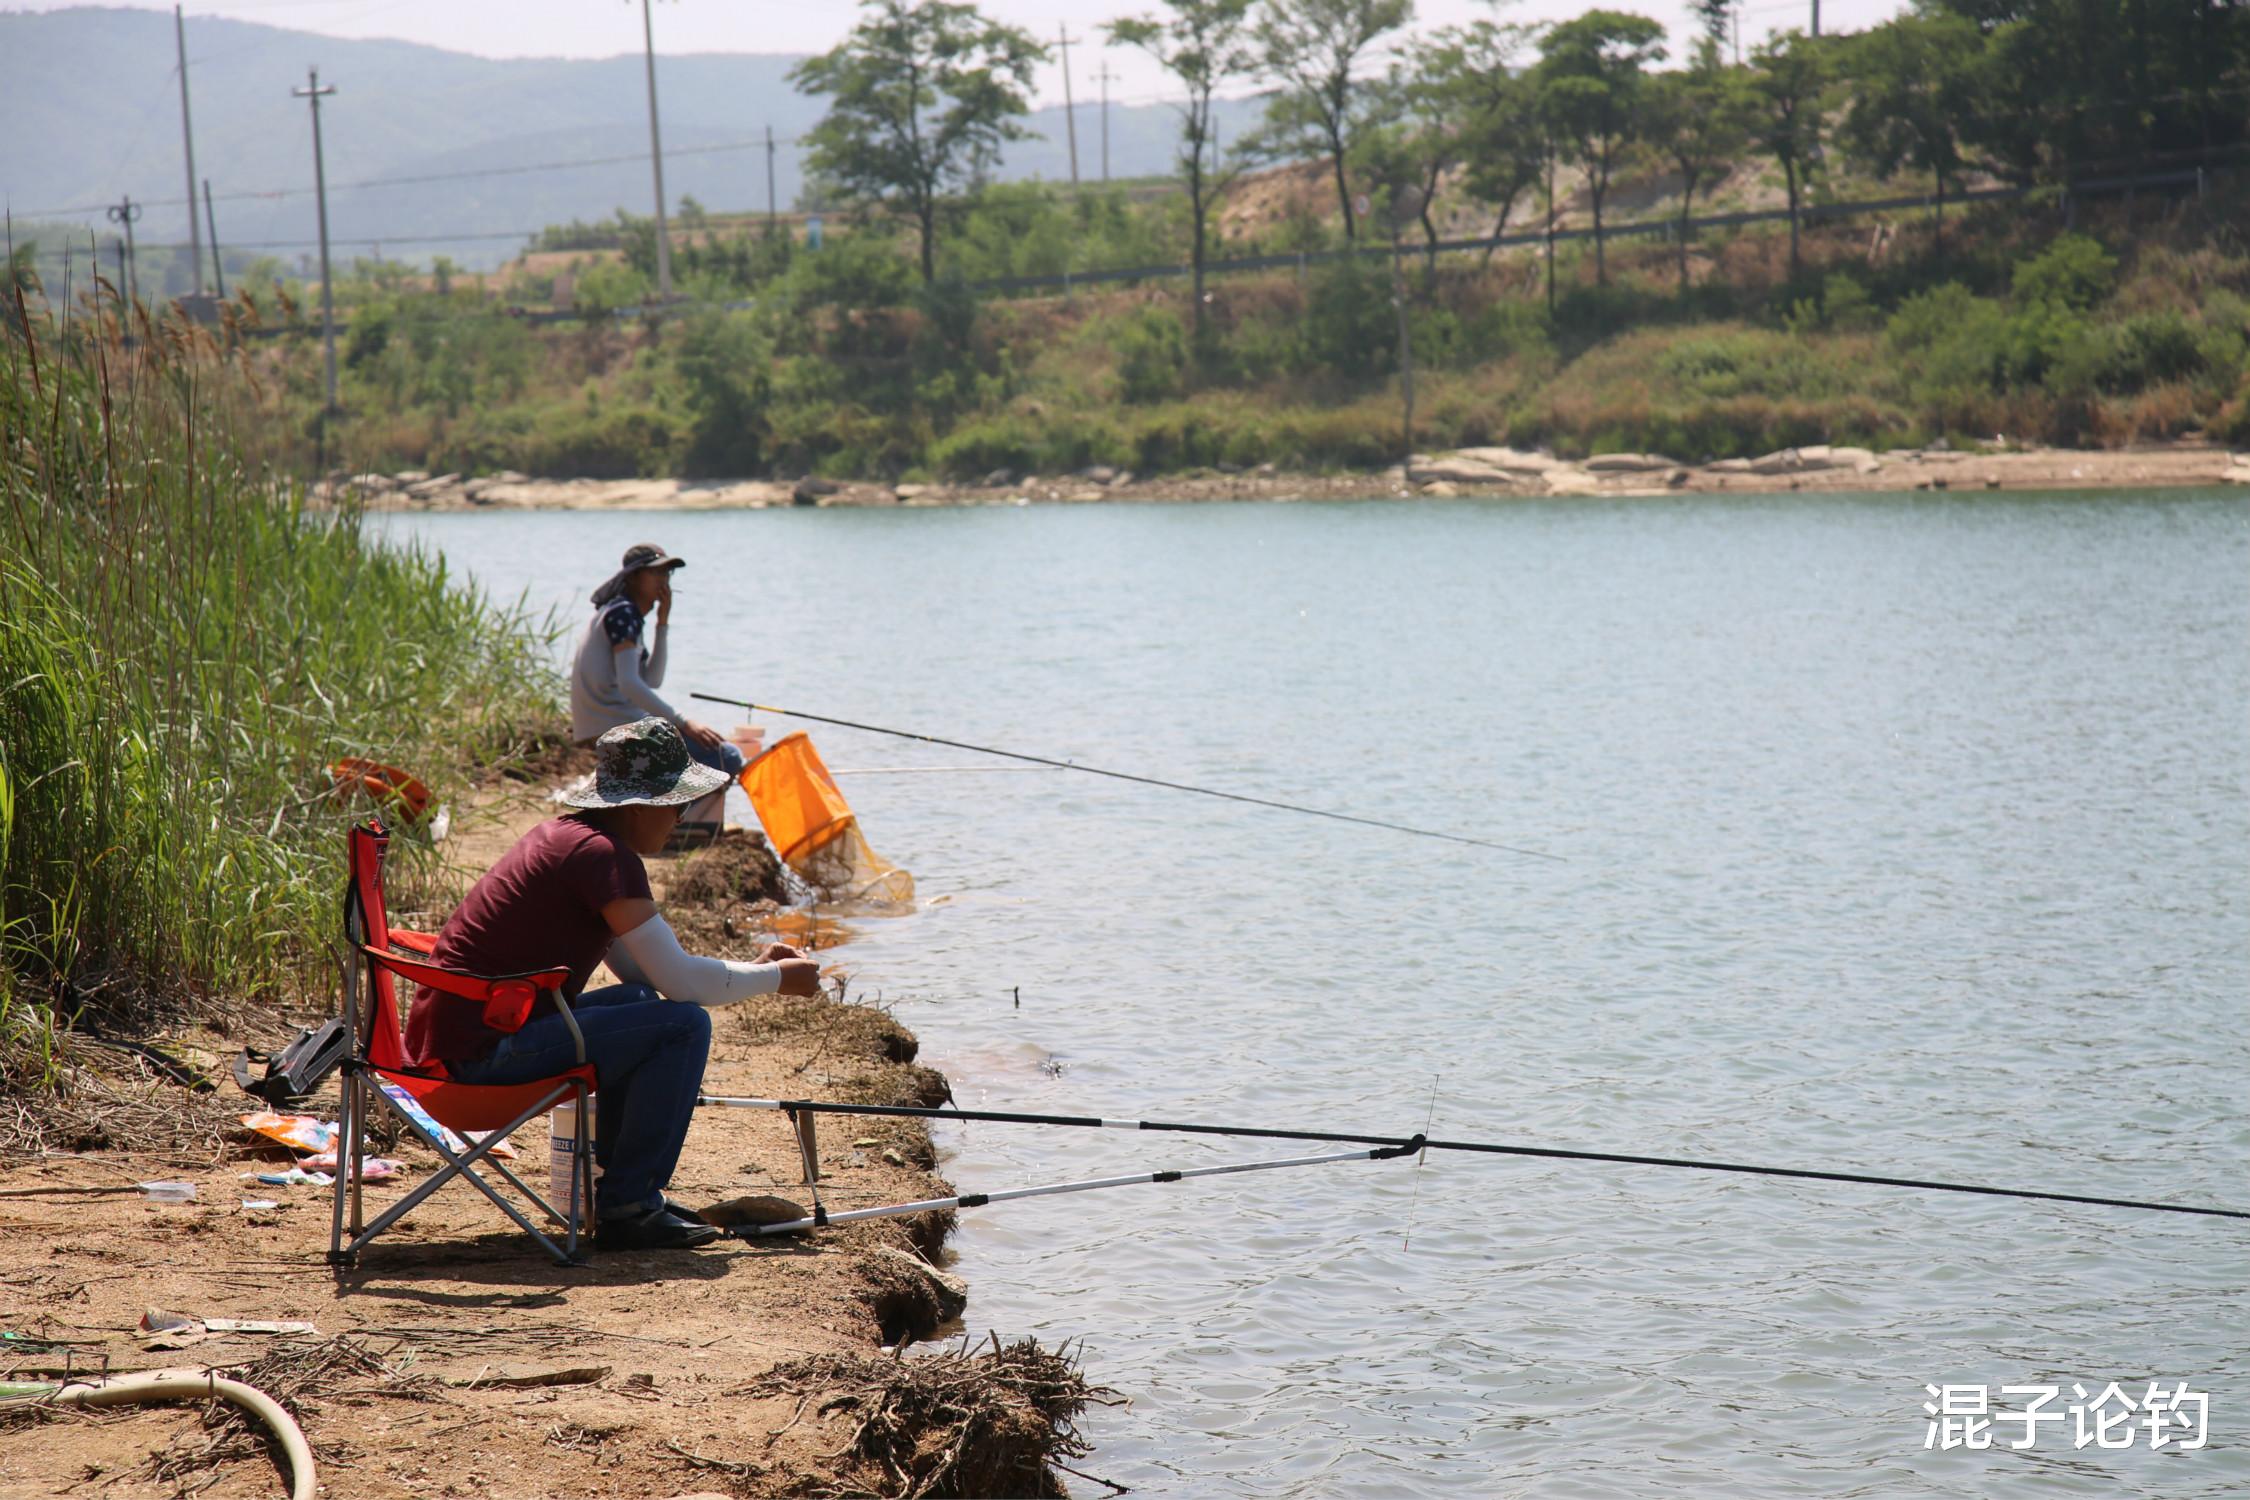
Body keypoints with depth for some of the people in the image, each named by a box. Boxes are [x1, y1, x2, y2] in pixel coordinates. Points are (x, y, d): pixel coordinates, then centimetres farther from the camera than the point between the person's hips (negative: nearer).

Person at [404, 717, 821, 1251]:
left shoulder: (567, 835, 18)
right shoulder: (603, 854, -14)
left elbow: (648, 971, 24)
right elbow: (681, 981, -15)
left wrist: (752, 968, 19)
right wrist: (777, 979, 0)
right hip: (483, 1050, -11)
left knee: (638, 1004, 27)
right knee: (684, 1024, -13)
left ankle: (620, 1187, 26)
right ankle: (628, 1207, -6)